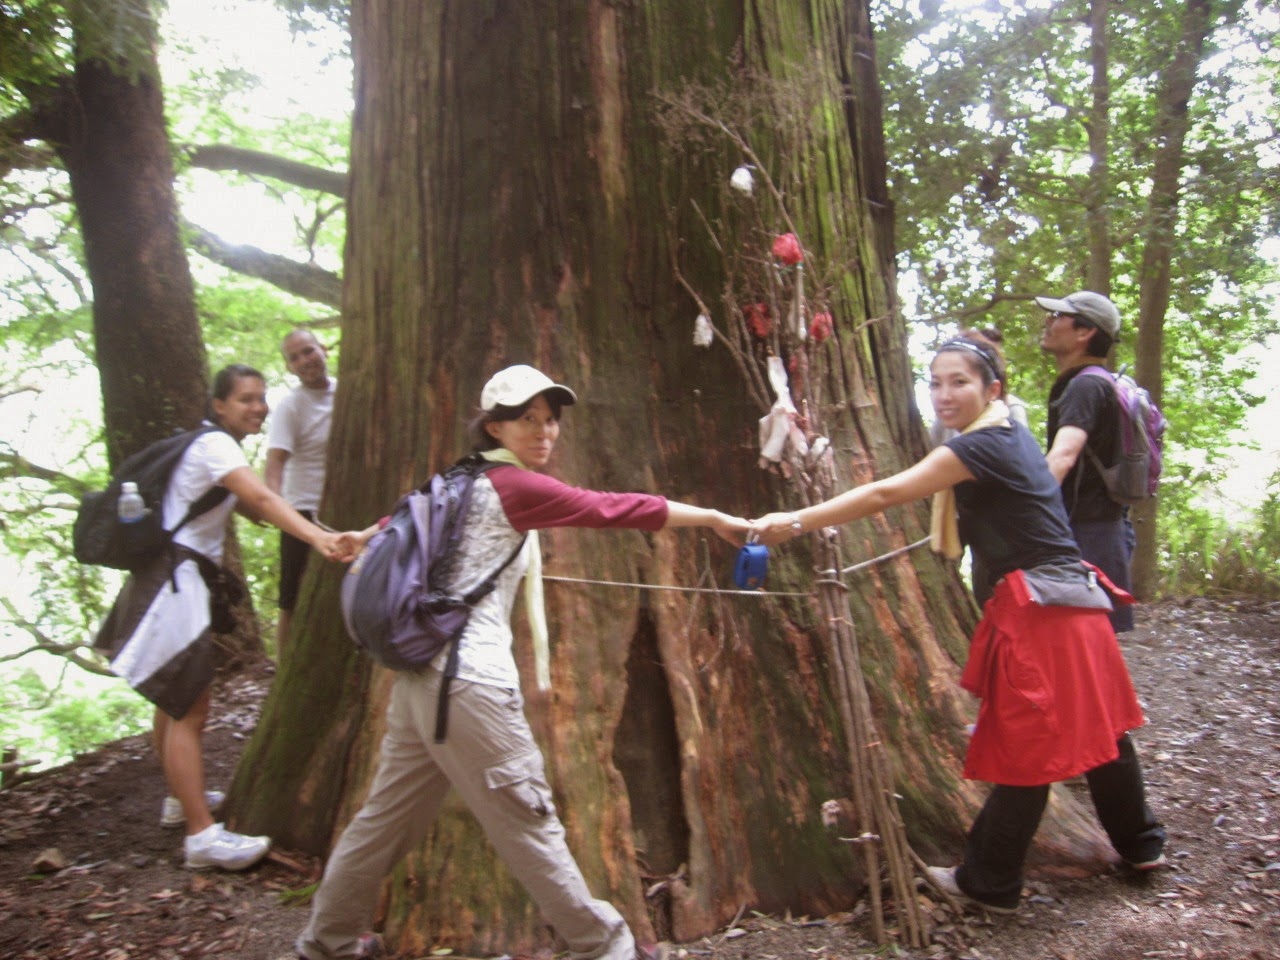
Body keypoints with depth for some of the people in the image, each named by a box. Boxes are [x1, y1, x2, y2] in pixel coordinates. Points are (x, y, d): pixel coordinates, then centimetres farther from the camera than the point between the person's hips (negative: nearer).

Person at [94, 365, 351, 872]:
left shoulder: (218, 446, 15)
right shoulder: (214, 444, -15)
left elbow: (248, 507, 9)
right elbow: (262, 499, -32)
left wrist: (313, 531, -6)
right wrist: (317, 536, -45)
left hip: (186, 579, 11)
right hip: (174, 579, -11)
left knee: (175, 702, 22)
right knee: (190, 710, -12)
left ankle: (181, 798, 36)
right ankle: (203, 835, -10)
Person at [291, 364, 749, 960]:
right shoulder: (515, 486, -11)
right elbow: (611, 509, -13)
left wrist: (364, 540, 52)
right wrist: (714, 518, -6)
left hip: (423, 673, 9)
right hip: (471, 679, -9)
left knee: (388, 815, 18)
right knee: (527, 818, 2)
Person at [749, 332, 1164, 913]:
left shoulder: (985, 446, -17)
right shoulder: (1009, 436, 12)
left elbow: (884, 495, -23)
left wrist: (794, 523, -23)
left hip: (1040, 614, -10)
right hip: (1070, 603, 10)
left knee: (1025, 747, 1)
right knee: (1094, 727, 22)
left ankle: (990, 883, 15)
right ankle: (1140, 845, 41)